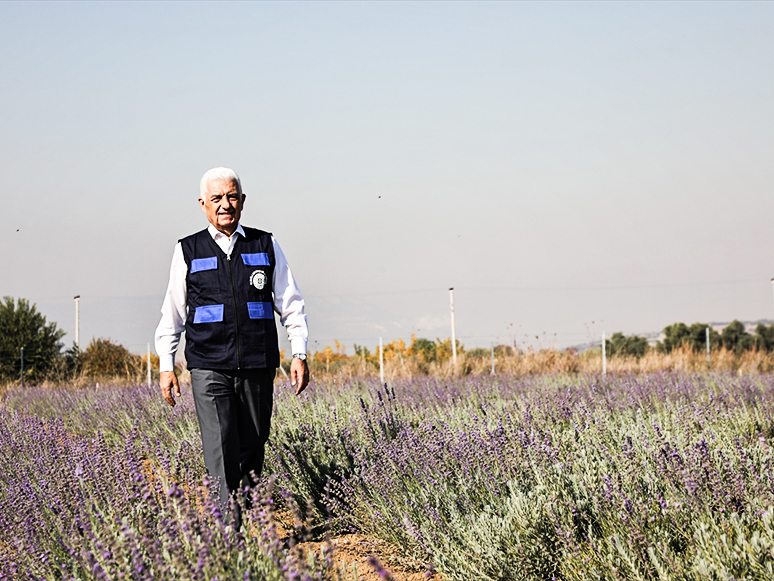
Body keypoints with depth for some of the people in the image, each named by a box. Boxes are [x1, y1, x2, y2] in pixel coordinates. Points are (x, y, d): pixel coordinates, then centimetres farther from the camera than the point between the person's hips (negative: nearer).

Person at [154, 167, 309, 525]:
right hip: (209, 367, -1)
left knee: (252, 446, 6)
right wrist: (166, 366, 7)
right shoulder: (188, 251, 9)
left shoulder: (266, 246, 10)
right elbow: (172, 313, 12)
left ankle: (248, 520, 20)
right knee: (220, 451, -12)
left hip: (258, 365, 2)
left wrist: (299, 354, 4)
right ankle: (227, 527, -15)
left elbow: (290, 304, 12)